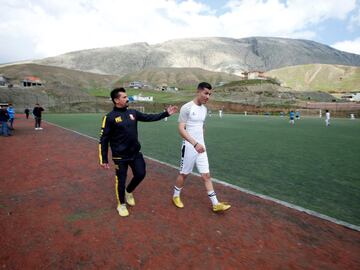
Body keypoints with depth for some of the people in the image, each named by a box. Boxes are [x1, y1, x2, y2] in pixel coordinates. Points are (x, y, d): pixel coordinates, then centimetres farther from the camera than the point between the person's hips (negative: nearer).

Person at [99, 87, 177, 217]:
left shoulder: (133, 113, 3)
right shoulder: (110, 117, -12)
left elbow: (149, 117, 10)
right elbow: (104, 139, -9)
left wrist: (166, 113, 5)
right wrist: (104, 159, -10)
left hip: (135, 153, 5)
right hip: (120, 156, -5)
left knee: (141, 174, 8)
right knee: (121, 180, 6)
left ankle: (129, 191, 38)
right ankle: (121, 204, 31)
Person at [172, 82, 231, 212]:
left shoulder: (204, 109, 10)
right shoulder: (187, 107, -13)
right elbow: (181, 129, -17)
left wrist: (201, 143, 16)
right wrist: (195, 143, -25)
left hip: (201, 147, 6)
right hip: (189, 147, -6)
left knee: (206, 175, 7)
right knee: (184, 173, 9)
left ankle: (215, 204, 13)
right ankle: (176, 196, 32)